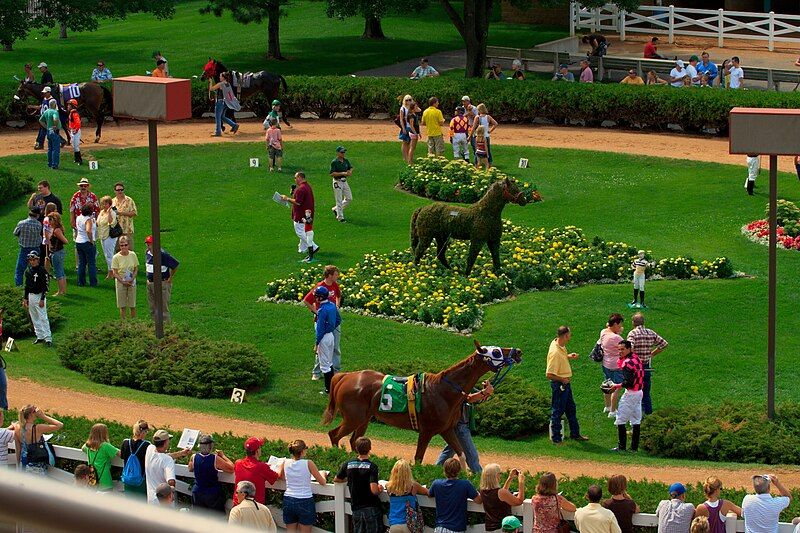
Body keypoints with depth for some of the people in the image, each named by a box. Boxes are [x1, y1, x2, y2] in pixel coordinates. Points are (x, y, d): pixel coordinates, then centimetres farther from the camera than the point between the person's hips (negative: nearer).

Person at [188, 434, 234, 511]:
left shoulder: (194, 458, -9)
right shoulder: (215, 459, -19)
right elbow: (231, 469, -13)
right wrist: (223, 456, -1)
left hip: (197, 493, 3)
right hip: (213, 493, -3)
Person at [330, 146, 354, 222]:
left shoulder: (346, 161, 6)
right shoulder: (334, 162, -14)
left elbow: (351, 168, 18)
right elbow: (332, 174, -20)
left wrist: (350, 172, -6)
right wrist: (342, 173, -24)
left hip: (344, 181, 7)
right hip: (337, 182, -7)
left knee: (349, 198, 11)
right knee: (339, 200, -3)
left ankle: (336, 209, 28)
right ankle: (340, 217, 4)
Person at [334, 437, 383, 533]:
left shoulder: (348, 464, 1)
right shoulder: (372, 467, -12)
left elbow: (336, 480, 18)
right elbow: (374, 490, -20)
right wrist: (380, 489, 1)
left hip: (356, 508, 4)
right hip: (372, 508, -4)